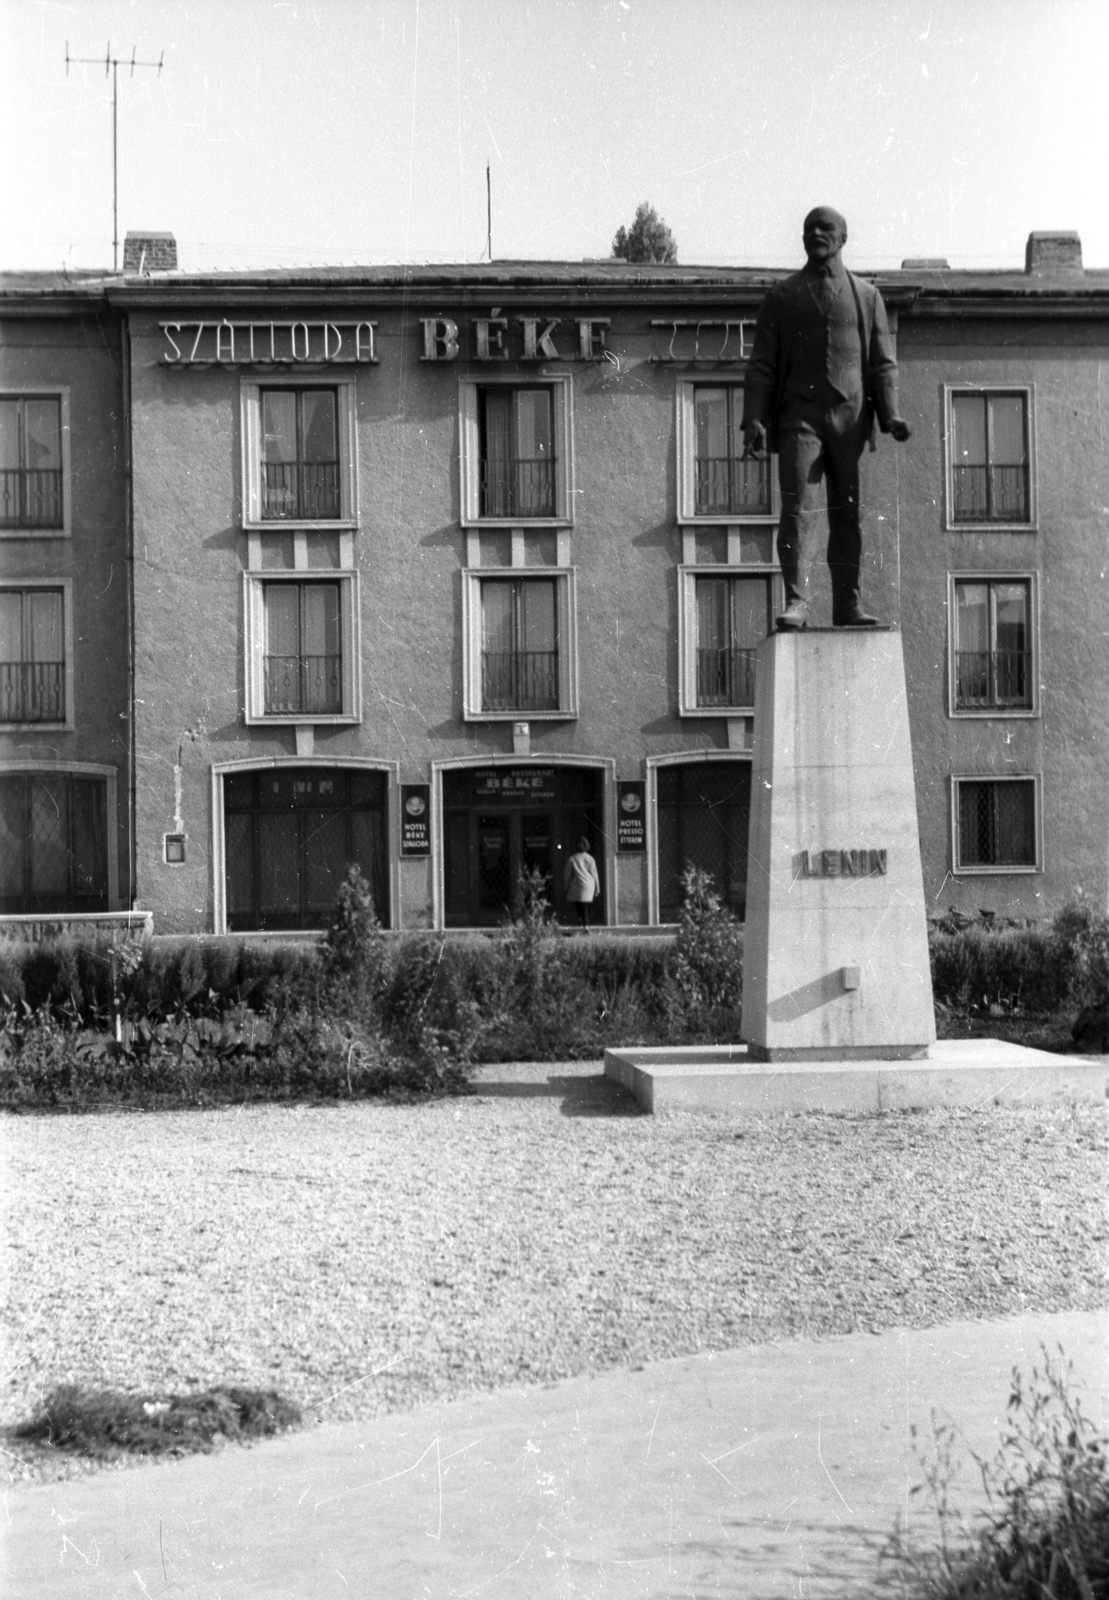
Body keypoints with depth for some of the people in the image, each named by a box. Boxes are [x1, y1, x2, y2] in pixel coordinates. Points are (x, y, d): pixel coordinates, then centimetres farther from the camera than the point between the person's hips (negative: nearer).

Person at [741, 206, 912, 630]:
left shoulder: (866, 296, 15)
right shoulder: (781, 296, 12)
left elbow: (883, 364, 10)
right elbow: (761, 365, 7)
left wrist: (890, 415, -6)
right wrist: (754, 419, -7)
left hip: (851, 417, 1)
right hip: (799, 416, -1)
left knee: (848, 514, 2)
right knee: (798, 508, -14)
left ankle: (847, 605, 7)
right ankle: (795, 602, -18)